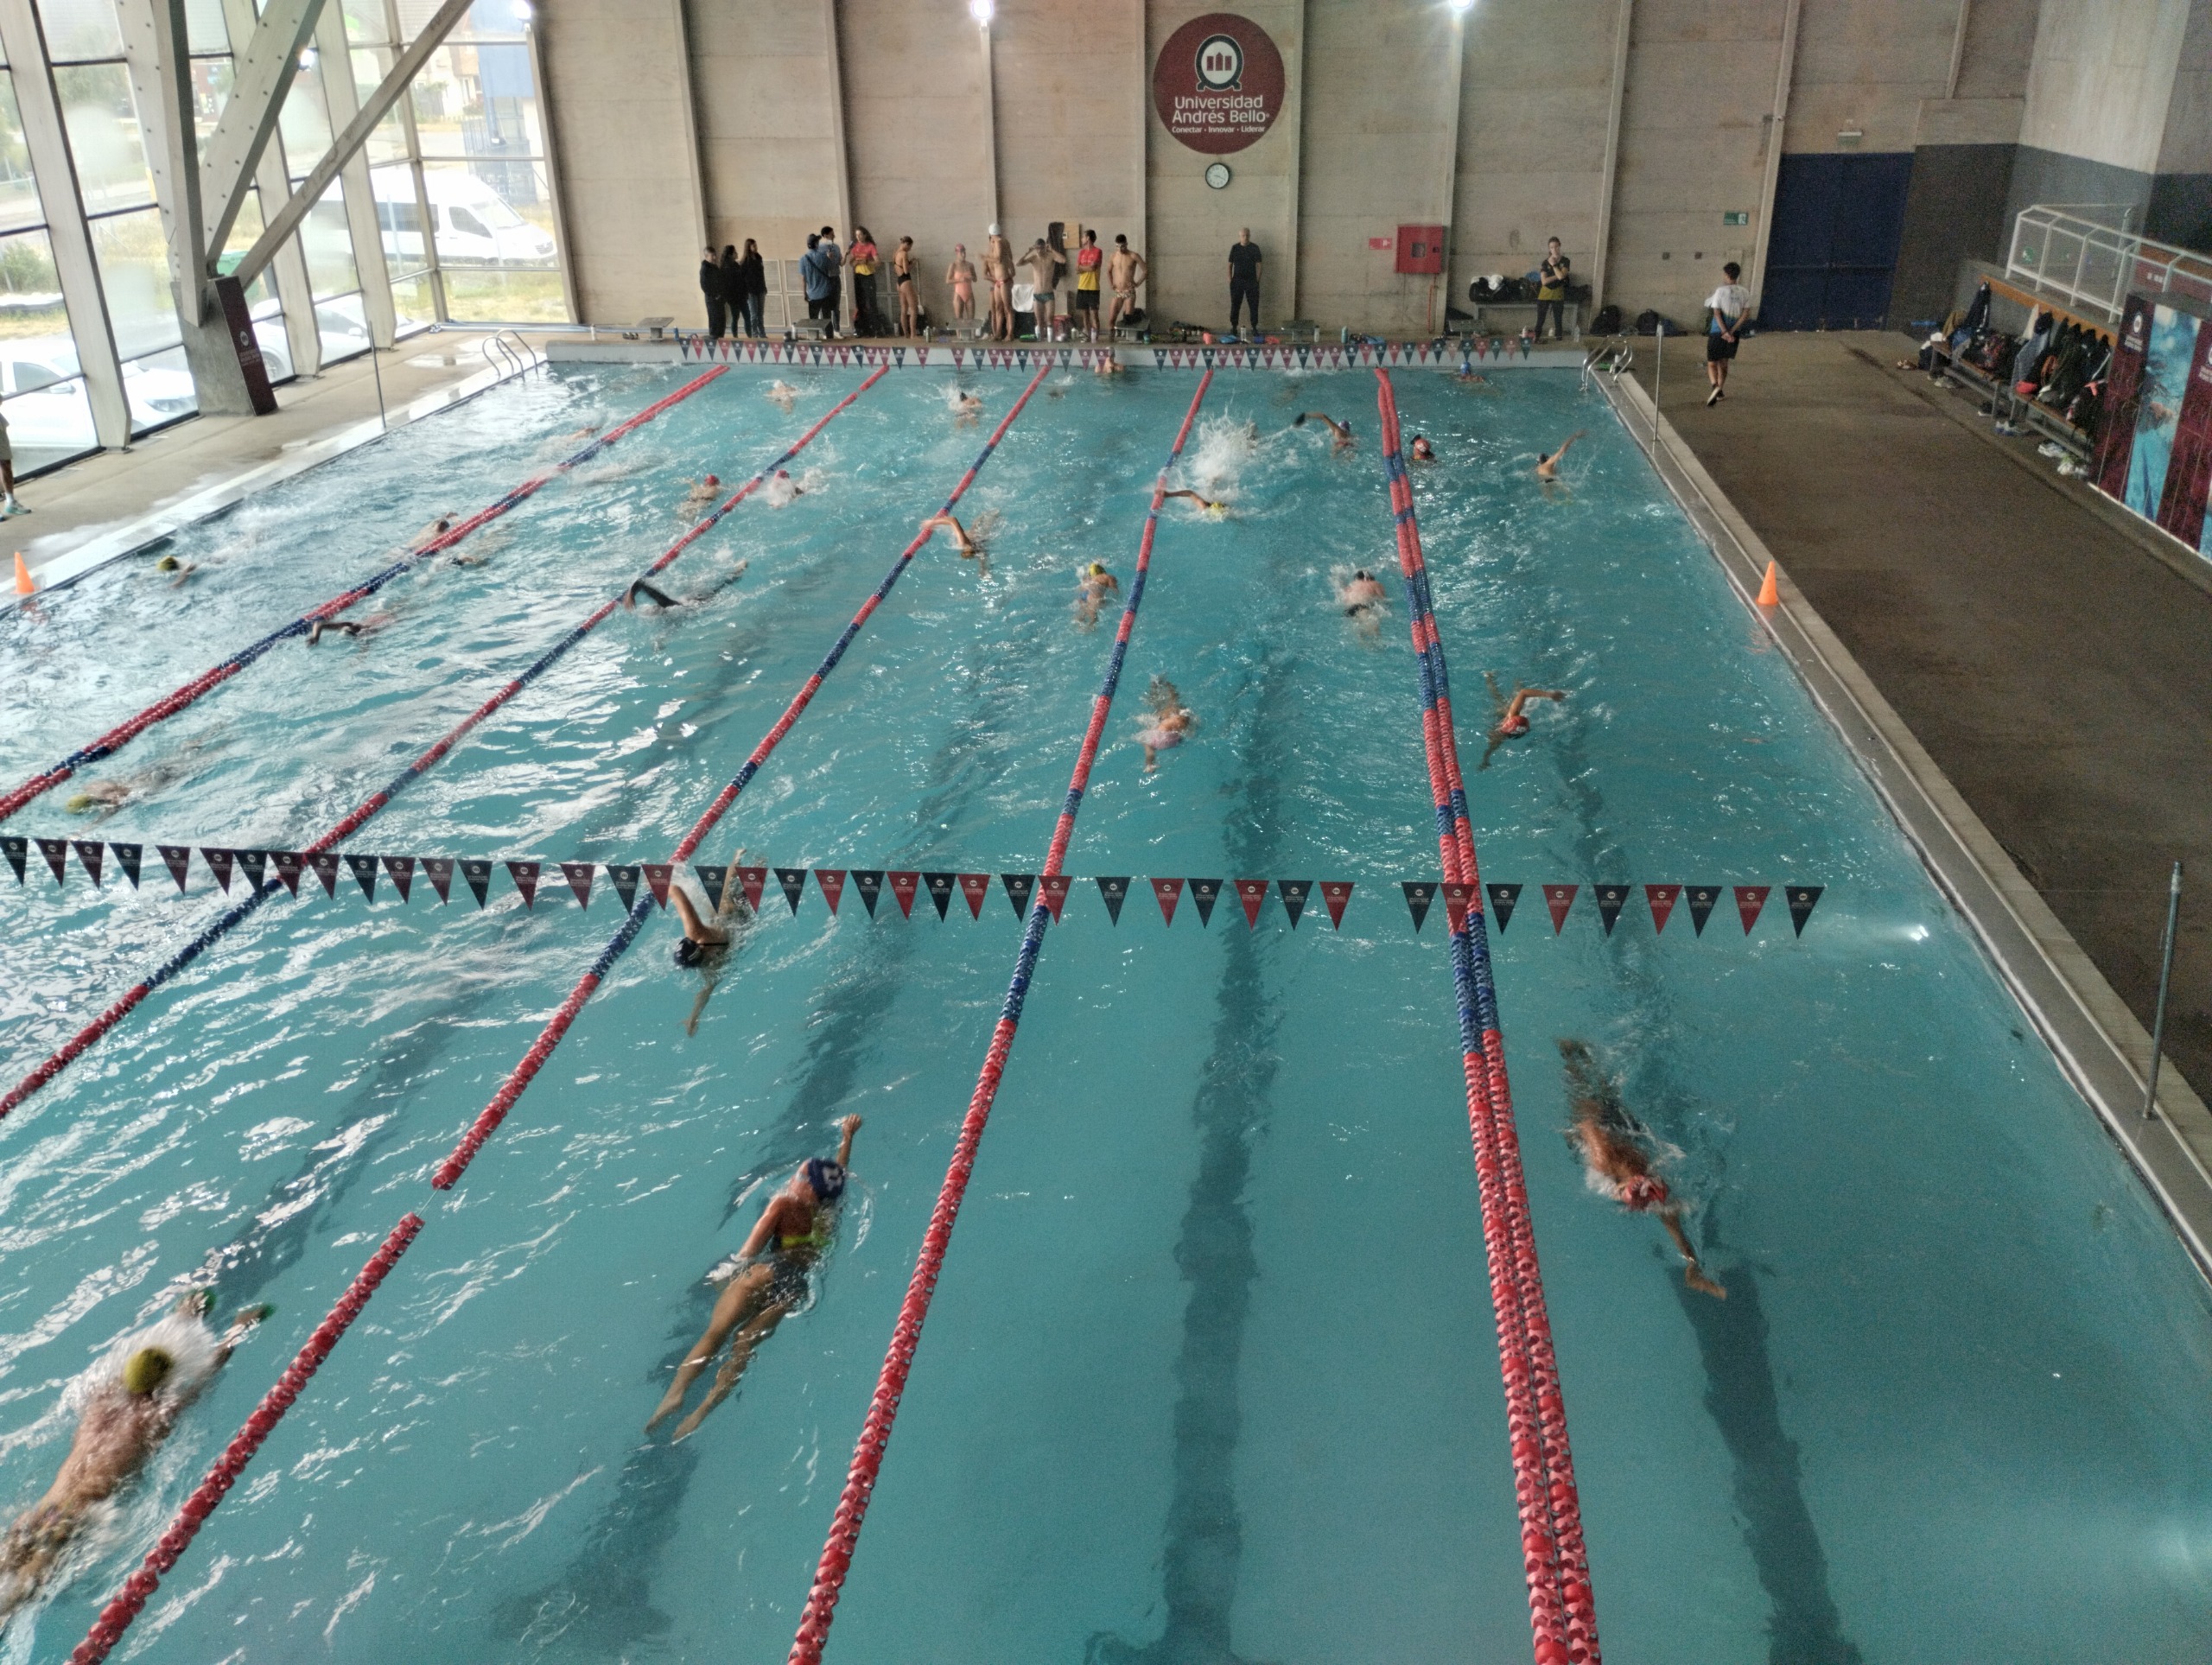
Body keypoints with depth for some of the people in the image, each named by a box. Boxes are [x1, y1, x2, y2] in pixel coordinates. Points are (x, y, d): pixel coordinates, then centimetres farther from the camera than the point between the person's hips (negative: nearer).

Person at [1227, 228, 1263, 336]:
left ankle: (1254, 328, 8)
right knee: (1235, 305, 2)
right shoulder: (1235, 248, 3)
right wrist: (1229, 278, -2)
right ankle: (1234, 327, 9)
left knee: (1254, 305, 0)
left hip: (1251, 281, -1)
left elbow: (1258, 264, 1)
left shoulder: (1255, 248, 0)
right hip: (1237, 280, 1)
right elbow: (1230, 264, 7)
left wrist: (1258, 280, -4)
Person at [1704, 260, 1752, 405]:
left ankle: (1715, 386, -25)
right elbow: (1745, 314, -4)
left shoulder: (1720, 291, -10)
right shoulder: (1745, 292, 2)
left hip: (1717, 332, -4)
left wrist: (1725, 332, -15)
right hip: (1734, 333, 4)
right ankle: (1720, 392, 26)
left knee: (1712, 363, 1)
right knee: (1724, 364, 19)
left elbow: (1717, 314, -14)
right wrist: (1731, 332, -8)